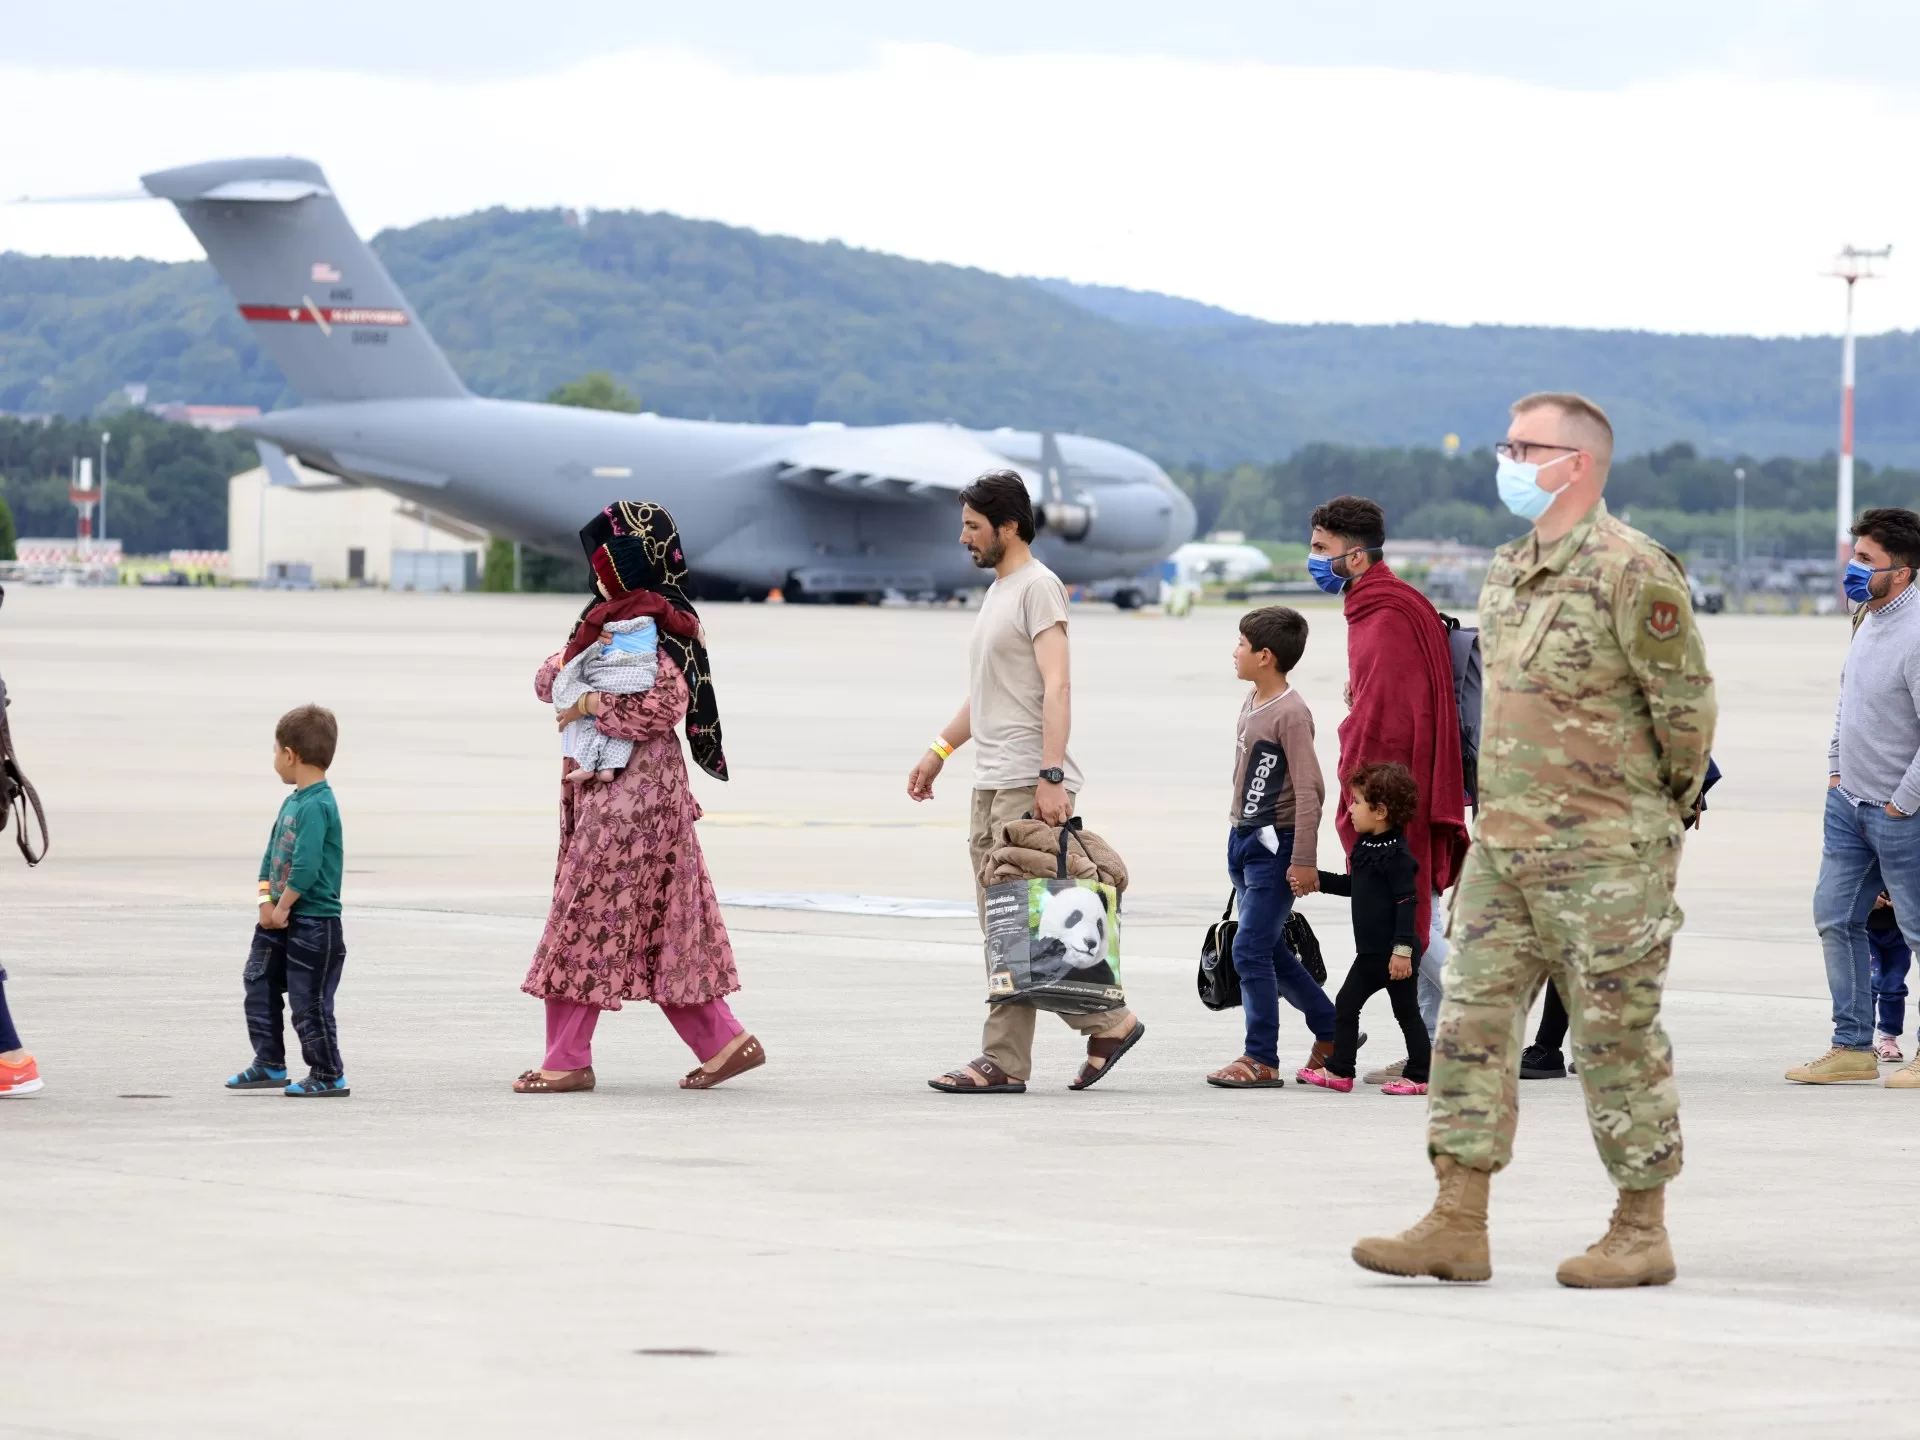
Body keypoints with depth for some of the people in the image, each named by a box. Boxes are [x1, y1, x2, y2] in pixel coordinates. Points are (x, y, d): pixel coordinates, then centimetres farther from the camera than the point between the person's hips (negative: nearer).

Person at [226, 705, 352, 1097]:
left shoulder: (316, 806, -20)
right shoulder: (291, 802, 10)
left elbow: (306, 866, -27)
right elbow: (272, 855, 13)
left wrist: (282, 907, -17)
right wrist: (266, 900, 0)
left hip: (314, 922, -10)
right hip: (281, 919, 10)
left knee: (309, 1002, -2)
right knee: (260, 984, 15)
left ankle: (329, 1076, 8)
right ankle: (269, 1065, 26)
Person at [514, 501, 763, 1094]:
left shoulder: (652, 625, -14)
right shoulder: (610, 617, 15)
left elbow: (664, 704, -24)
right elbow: (548, 677, 15)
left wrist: (588, 706, -17)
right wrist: (571, 672, -7)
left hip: (634, 789, -10)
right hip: (605, 784, 10)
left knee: (587, 917, -6)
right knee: (657, 926, 11)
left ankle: (568, 1060, -1)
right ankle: (724, 1041, 14)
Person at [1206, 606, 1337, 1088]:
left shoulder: (1291, 714, -17)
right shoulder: (1253, 703, 11)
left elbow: (1309, 789, -20)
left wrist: (1304, 859, -22)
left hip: (1274, 843, -10)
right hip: (1244, 840, 10)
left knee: (1250, 950, -10)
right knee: (1269, 952, 15)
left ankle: (1261, 1060, -6)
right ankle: (1333, 1034, 27)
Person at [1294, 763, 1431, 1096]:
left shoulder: (1396, 855, -18)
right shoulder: (1365, 846, 9)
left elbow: (1407, 902, -22)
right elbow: (1352, 885, 25)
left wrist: (1402, 949, -25)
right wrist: (1318, 880, 17)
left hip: (1394, 952, -9)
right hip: (1370, 950, 9)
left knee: (1406, 1011, 0)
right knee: (1346, 1004, 10)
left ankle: (1420, 1075, 8)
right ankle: (1339, 1071, 16)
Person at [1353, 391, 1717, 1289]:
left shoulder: (1632, 571, -14)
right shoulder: (1507, 573, 12)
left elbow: (1686, 704, -10)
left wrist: (1662, 811, 2)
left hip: (1602, 858, -8)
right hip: (1504, 844, 8)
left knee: (1618, 1039, 0)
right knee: (1472, 1022, 3)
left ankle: (1641, 1233, 10)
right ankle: (1457, 1228, 5)